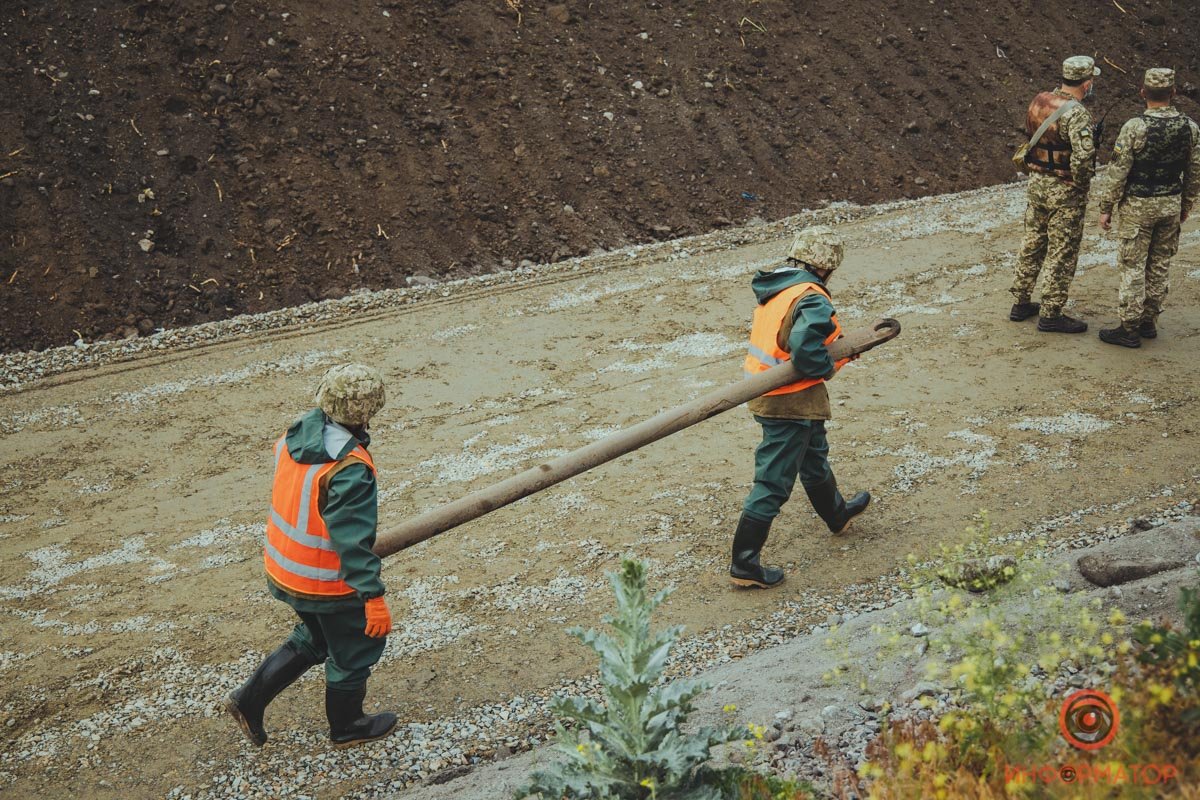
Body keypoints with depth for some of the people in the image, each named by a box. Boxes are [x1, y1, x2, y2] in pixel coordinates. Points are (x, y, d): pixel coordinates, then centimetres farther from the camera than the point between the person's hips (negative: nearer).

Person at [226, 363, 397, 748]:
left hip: (283, 569, 8)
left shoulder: (295, 436, -5)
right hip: (327, 583, -8)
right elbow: (354, 541, -29)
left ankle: (249, 700, 28)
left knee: (314, 639, 29)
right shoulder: (350, 469, -30)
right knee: (354, 650, 16)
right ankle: (346, 727, 35)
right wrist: (374, 598, -24)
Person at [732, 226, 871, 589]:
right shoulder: (812, 300, -24)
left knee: (814, 457, 31)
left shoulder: (777, 286, 4)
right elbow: (805, 354, -35)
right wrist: (830, 367, -14)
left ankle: (837, 513, 56)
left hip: (766, 391, 10)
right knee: (774, 481, -1)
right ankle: (744, 563, 6)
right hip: (791, 402, -10)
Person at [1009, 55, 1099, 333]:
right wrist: (1081, 183, -16)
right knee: (1062, 254, 3)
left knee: (1032, 245, 18)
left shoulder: (1039, 101, 1)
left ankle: (1021, 303, 27)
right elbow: (1084, 156, -33)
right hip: (1064, 192, -8)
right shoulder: (1076, 114, -23)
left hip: (1037, 183, 8)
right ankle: (1051, 314, 9)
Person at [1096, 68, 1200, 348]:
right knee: (1160, 266, 15)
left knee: (1132, 267, 1)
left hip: (1138, 207, -5)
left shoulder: (1134, 127, -17)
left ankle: (1130, 329, 4)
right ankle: (1149, 322, 24)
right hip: (1171, 206, 5)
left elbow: (1118, 172, -15)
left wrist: (1106, 207, -6)